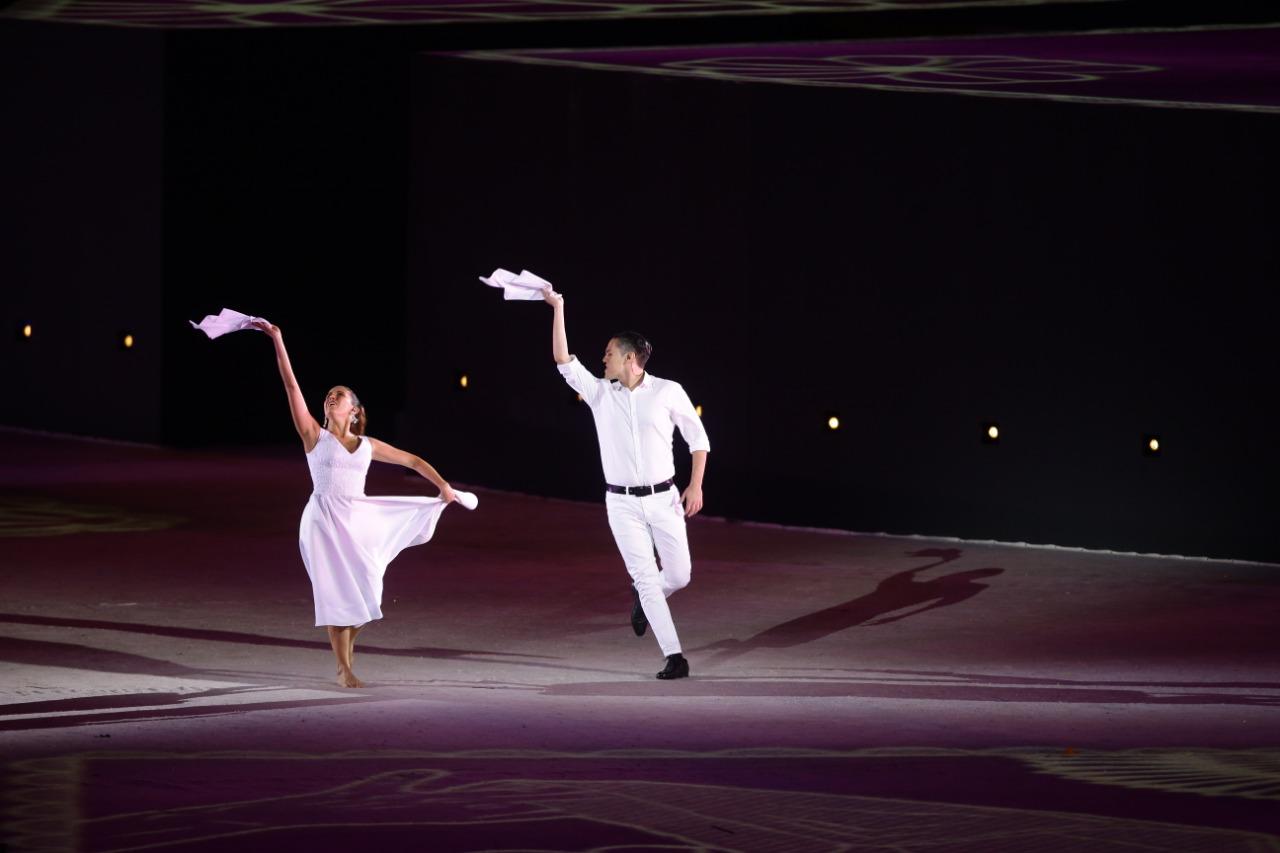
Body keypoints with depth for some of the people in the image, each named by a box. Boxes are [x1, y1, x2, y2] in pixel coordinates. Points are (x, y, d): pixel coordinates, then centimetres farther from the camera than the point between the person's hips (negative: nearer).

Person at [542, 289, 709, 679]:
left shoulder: (668, 392, -3)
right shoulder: (600, 393, 3)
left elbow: (697, 438, 3)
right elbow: (564, 361, -3)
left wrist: (696, 486, -5)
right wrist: (558, 309, -7)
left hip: (663, 499, -1)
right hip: (622, 504, 1)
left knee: (679, 576, 0)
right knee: (647, 580, -4)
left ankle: (642, 598, 35)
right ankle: (674, 657, -1)